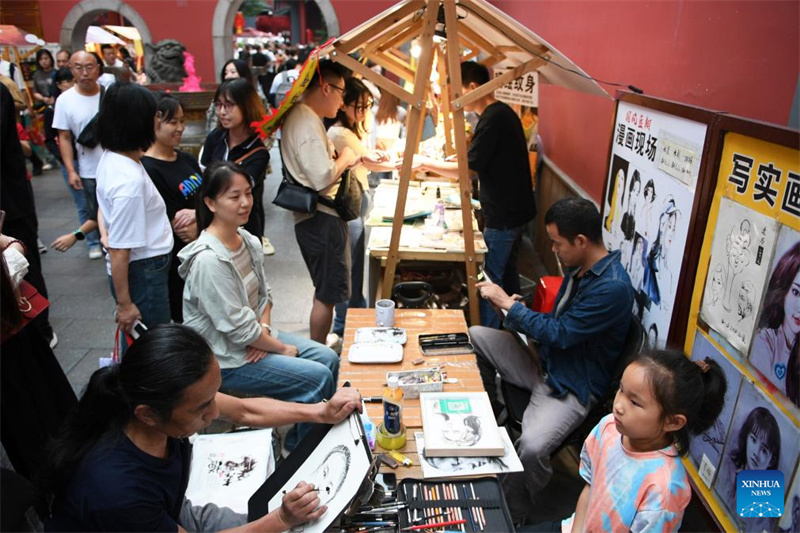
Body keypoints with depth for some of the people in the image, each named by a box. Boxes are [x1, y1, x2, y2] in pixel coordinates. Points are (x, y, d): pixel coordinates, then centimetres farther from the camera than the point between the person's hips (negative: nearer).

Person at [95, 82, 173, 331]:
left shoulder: (110, 157, 1)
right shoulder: (130, 181, -27)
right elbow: (119, 250, -23)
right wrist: (124, 304, -16)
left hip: (146, 268, 9)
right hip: (143, 274, -9)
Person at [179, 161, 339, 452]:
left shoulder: (248, 240, -1)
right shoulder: (208, 260, -28)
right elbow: (238, 328, -25)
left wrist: (265, 329, -9)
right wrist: (283, 348, -13)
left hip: (255, 338, 8)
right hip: (226, 358, -8)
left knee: (329, 359, 3)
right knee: (318, 378, -13)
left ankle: (301, 437, 21)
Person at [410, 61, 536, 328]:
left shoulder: (492, 119, -20)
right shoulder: (503, 112, 11)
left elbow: (467, 169, -21)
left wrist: (426, 163, -12)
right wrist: (455, 159, 10)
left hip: (503, 216, -10)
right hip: (515, 209, 10)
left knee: (492, 279, -3)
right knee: (508, 273, 19)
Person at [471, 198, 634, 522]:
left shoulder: (612, 287, -27)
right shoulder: (578, 267, 2)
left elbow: (560, 333, -25)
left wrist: (508, 304, -17)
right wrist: (516, 312, -5)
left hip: (572, 388, -9)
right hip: (545, 362, 9)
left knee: (532, 447, -33)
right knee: (474, 337, 6)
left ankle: (512, 516, -2)